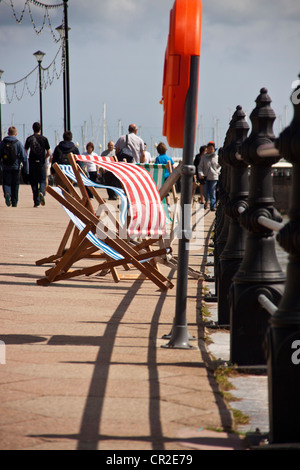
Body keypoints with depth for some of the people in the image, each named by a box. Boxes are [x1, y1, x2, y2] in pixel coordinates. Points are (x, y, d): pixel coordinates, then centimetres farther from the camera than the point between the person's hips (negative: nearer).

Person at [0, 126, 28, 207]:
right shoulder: (18, 143, -4)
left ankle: (7, 194, -27)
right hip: (16, 167, 0)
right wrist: (26, 170, -3)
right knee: (15, 185, 11)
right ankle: (14, 203, 15)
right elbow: (24, 157, -6)